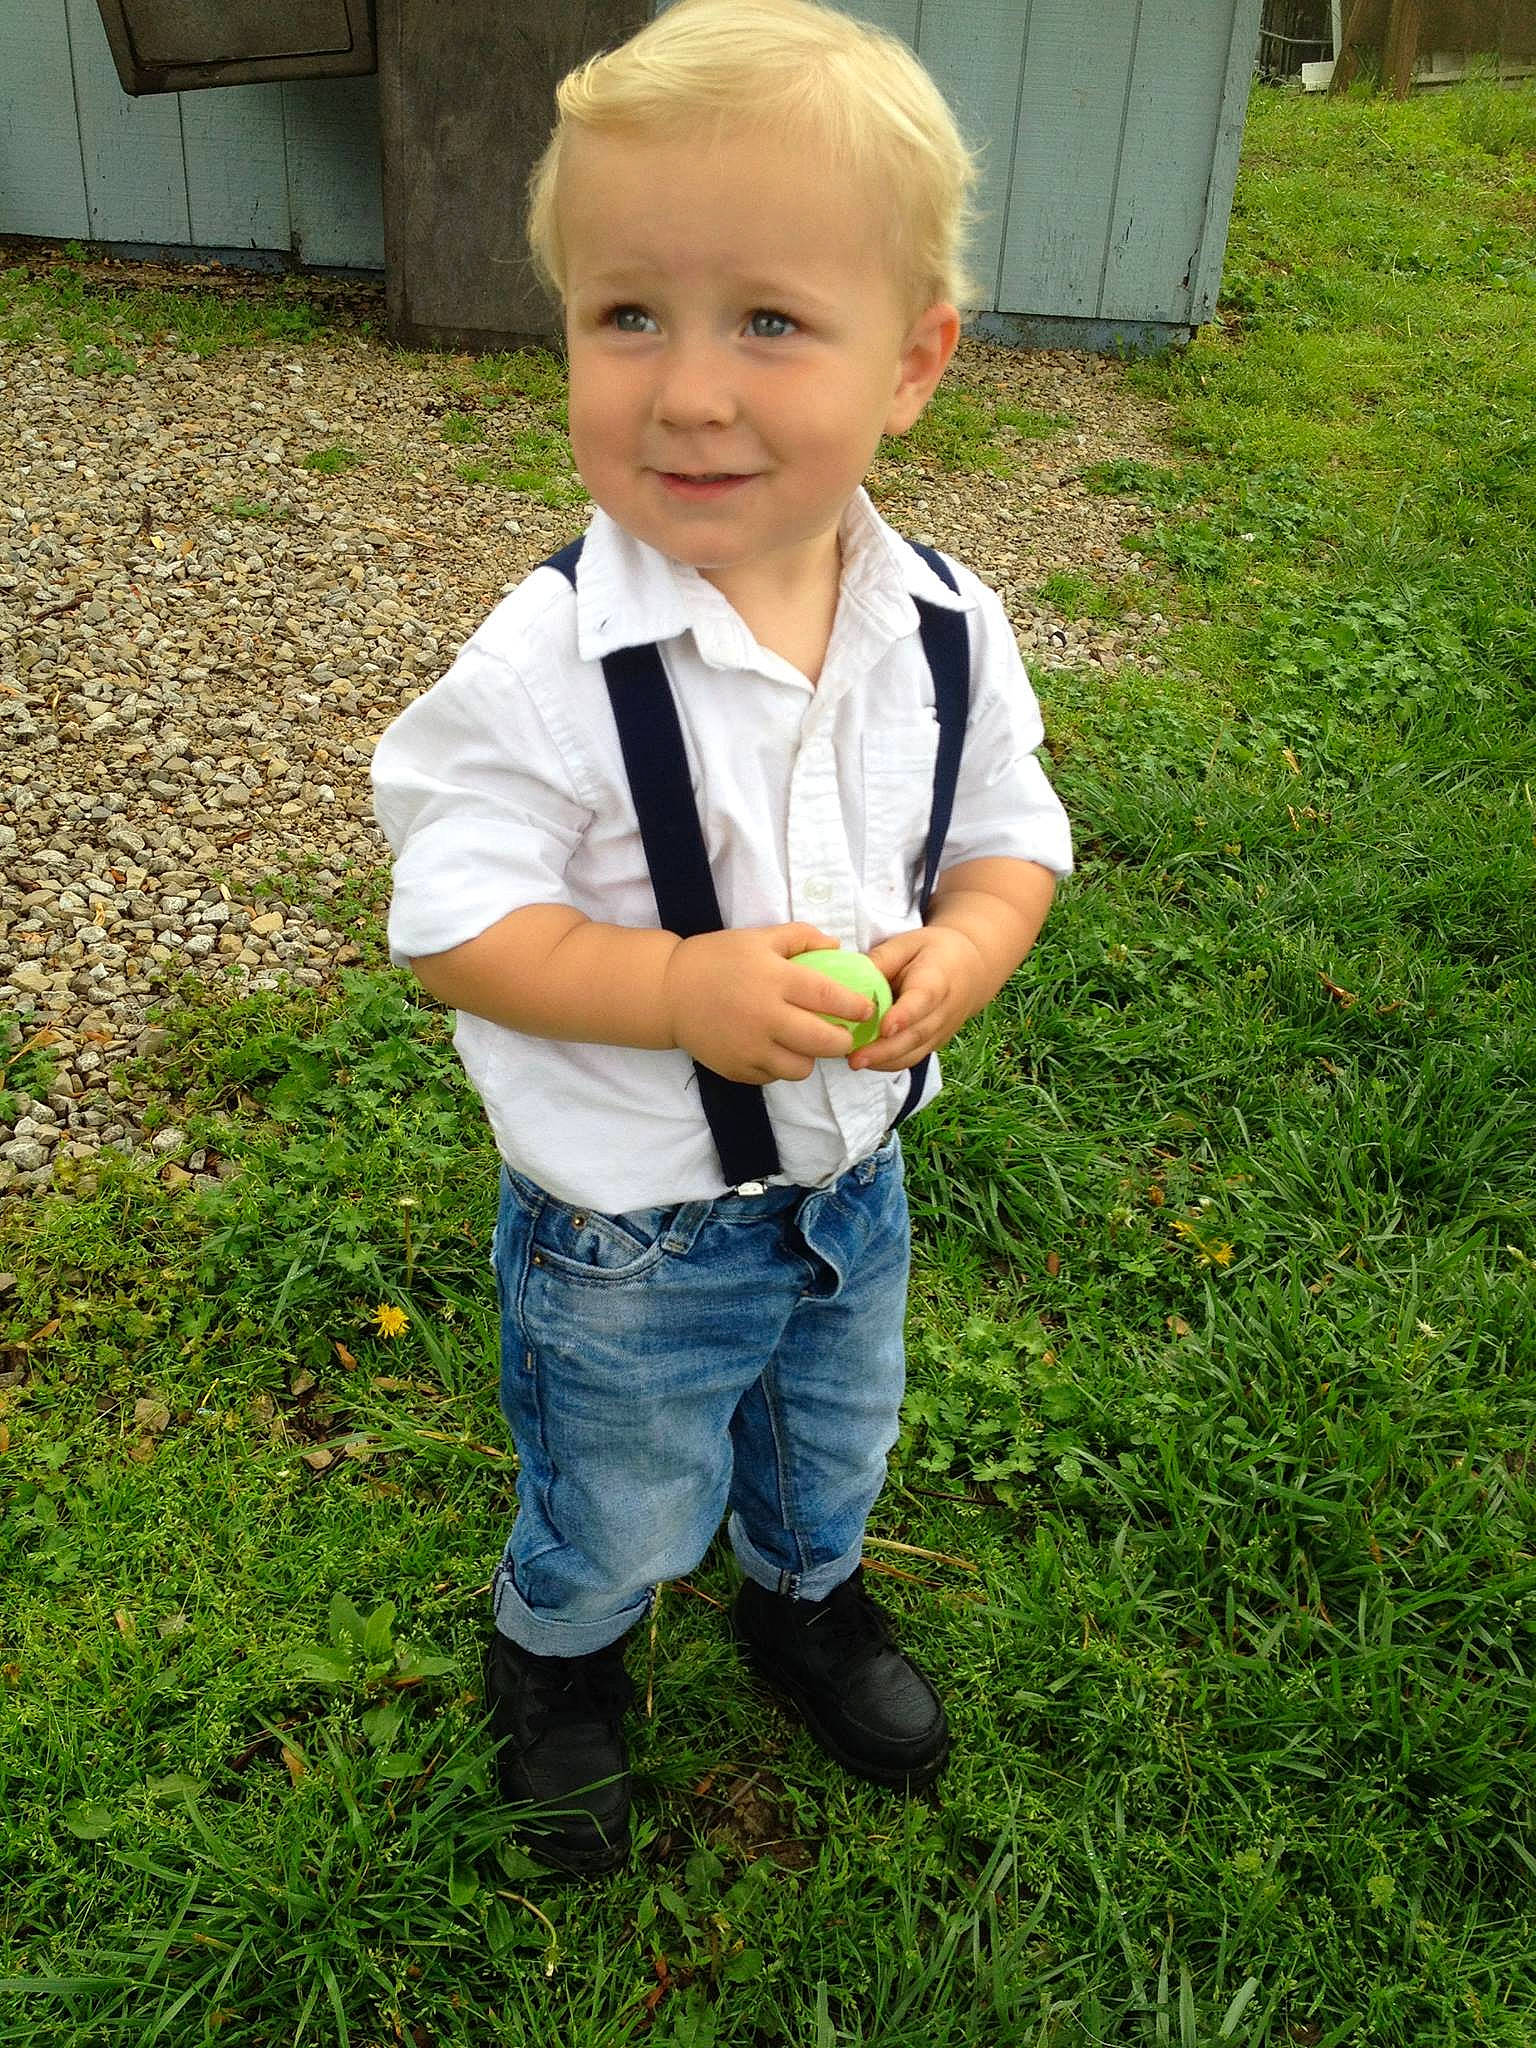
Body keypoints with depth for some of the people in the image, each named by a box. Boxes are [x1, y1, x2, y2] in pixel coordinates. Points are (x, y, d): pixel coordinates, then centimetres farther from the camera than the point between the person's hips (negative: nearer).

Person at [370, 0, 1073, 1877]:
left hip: (854, 1183, 4)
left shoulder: (945, 630, -13)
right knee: (622, 1515, 22)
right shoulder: (551, 662, -26)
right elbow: (451, 920, -21)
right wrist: (681, 988, -34)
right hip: (628, 1233, -4)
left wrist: (964, 945, -22)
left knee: (832, 1453, 31)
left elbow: (1012, 831, 0)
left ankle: (807, 1602, 65)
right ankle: (554, 1657, 57)